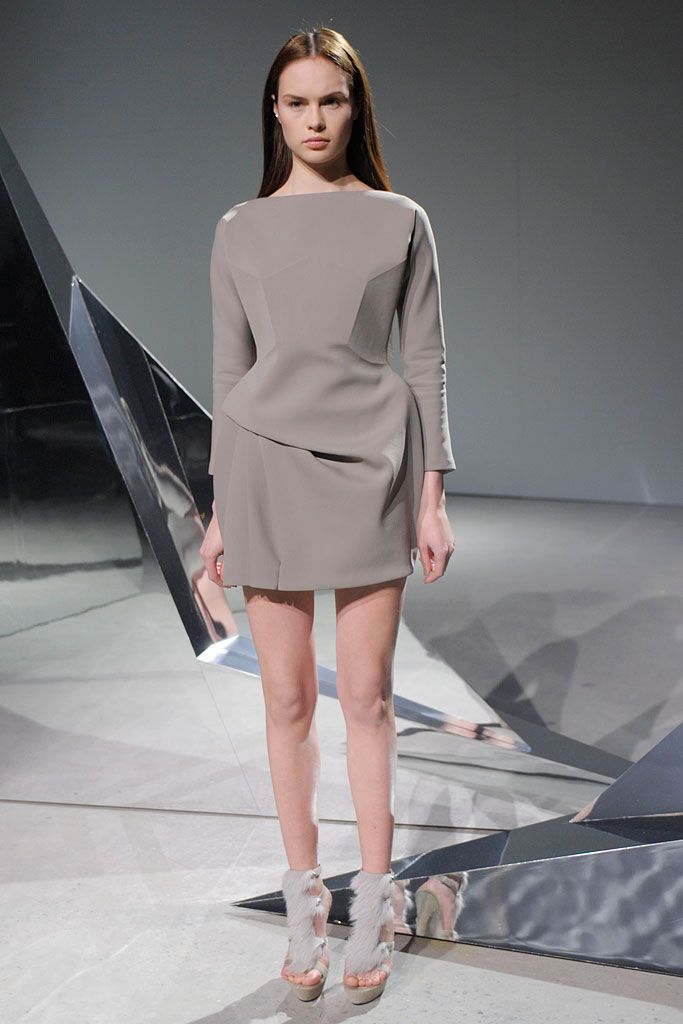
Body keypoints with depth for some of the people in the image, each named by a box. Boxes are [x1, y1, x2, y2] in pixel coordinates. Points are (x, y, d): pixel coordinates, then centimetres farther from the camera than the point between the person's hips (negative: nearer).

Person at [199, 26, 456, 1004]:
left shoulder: (401, 222, 5)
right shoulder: (241, 231, 8)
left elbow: (425, 362, 4)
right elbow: (230, 372, 10)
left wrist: (433, 497, -1)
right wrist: (221, 509, 8)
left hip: (371, 466, -1)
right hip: (268, 465, 1)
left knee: (367, 695, 3)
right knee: (288, 698, 6)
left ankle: (374, 903, 17)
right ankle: (305, 899, 21)